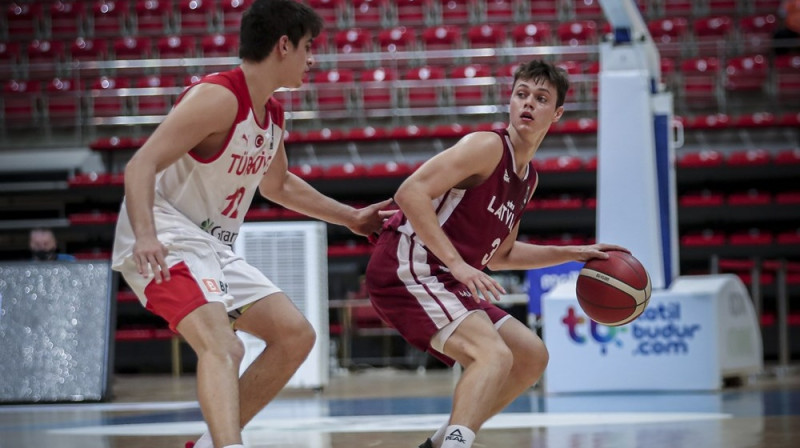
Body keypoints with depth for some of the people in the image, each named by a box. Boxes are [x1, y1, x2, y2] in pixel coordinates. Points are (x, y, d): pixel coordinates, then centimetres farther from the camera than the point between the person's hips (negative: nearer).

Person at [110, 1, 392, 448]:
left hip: (215, 250, 10)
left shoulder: (272, 114, 11)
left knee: (296, 336, 9)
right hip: (164, 248, -10)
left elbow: (278, 184, 31)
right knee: (223, 347, -30)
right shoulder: (218, 97, -19)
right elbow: (141, 165, -26)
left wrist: (351, 217, 34)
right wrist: (146, 236, -42)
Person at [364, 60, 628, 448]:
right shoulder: (489, 146, -12)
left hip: (444, 282, 10)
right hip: (406, 269, -10)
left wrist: (574, 254, 25)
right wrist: (458, 264, -27)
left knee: (532, 357, 15)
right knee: (495, 354, -27)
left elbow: (499, 254, 29)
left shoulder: (528, 179, 17)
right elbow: (411, 193, -22)